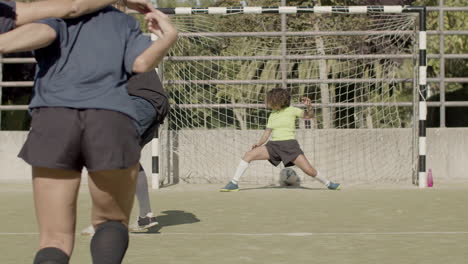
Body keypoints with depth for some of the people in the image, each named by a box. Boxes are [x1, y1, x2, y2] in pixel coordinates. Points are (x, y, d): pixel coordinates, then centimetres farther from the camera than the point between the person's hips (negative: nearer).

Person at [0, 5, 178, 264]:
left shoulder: (52, 13, 23)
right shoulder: (124, 21, 27)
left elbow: (44, 31, -2)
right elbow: (142, 62, 7)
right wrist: (169, 36, 25)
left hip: (53, 123, 0)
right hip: (113, 124, 1)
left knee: (55, 240, 6)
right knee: (113, 222, 22)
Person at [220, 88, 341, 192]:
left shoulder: (291, 110, 2)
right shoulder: (272, 115, 15)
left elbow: (309, 115, -6)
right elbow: (267, 133, 14)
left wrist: (309, 106, -27)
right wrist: (259, 144, -4)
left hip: (289, 144, -4)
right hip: (273, 145, 4)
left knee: (309, 170, -15)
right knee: (248, 155, -14)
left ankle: (328, 183, 12)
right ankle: (234, 184, -13)